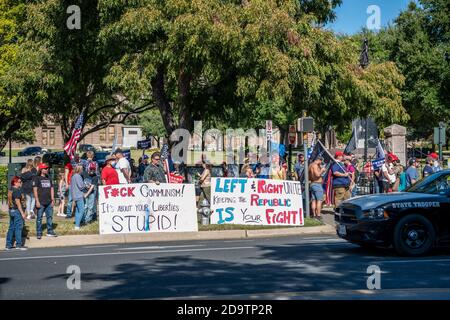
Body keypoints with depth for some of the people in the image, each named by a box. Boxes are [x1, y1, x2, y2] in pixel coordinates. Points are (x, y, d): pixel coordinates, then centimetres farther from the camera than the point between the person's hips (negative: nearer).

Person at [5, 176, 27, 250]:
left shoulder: (11, 190, 12)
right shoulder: (17, 191, -15)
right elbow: (18, 202, -18)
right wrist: (22, 213, -17)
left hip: (11, 210, 9)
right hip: (17, 210, -9)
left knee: (11, 228, 13)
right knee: (18, 227, -4)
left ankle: (9, 245, 16)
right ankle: (18, 245, -1)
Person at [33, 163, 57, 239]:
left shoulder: (48, 178, 15)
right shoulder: (37, 178, -3)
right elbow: (35, 190, -8)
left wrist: (53, 199, 11)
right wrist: (37, 201, -13)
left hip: (49, 202, 6)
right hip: (41, 202, -5)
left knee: (50, 216, 9)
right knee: (39, 217, 0)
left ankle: (50, 232, 18)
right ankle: (39, 233, 6)